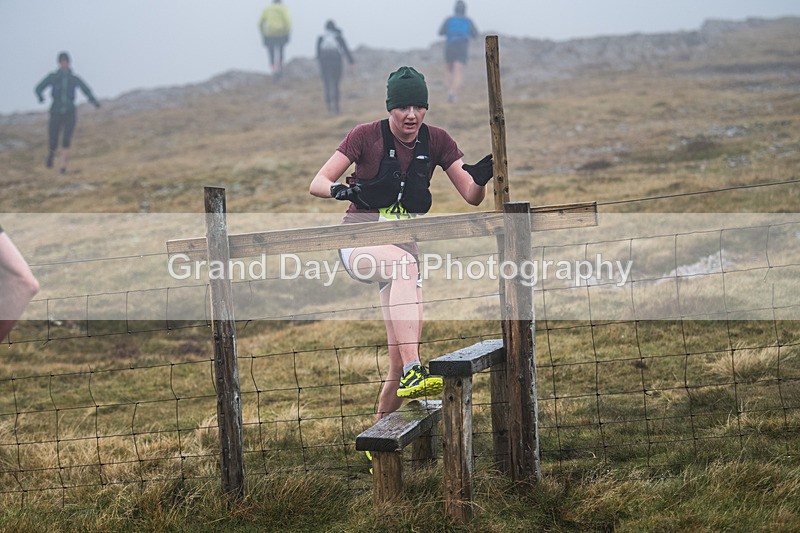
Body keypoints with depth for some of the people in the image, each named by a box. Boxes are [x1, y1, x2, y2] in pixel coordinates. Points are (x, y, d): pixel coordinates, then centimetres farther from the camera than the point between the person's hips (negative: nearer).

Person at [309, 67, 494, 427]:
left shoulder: (436, 141, 2)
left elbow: (471, 196, -1)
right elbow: (317, 184, -8)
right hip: (360, 243, -4)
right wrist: (343, 190, -30)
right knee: (403, 263, -41)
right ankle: (414, 371, -50)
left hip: (404, 245, 4)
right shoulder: (366, 136, -6)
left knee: (399, 365, -3)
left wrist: (480, 179, -24)